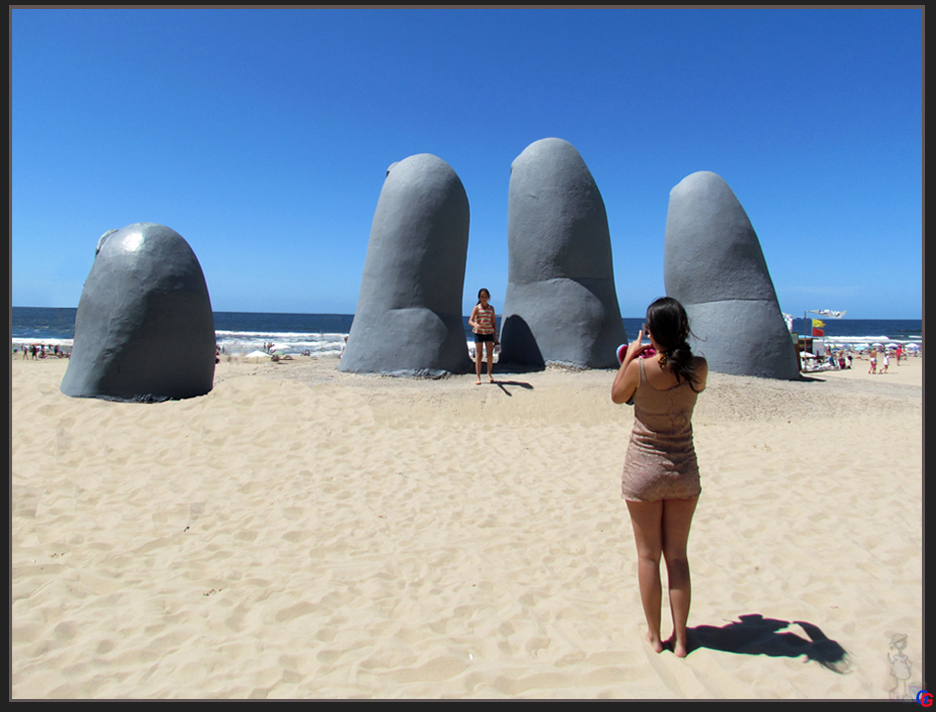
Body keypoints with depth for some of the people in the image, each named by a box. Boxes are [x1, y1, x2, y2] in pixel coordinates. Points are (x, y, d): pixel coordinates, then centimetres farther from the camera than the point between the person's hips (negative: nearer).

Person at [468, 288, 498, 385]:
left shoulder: (491, 308, 6)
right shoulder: (476, 308, -3)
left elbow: (493, 323, 12)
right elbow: (470, 321, -13)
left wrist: (495, 336, 11)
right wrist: (475, 325, -36)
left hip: (489, 333, 2)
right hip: (478, 333, -2)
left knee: (490, 354, -5)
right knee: (478, 355, -2)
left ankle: (489, 373, 16)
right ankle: (478, 377, 3)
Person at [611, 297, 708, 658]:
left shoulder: (640, 367, -18)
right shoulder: (699, 368, -10)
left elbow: (617, 396, 0)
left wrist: (630, 357, 7)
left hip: (643, 468, -3)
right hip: (683, 469, 3)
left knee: (648, 556, 11)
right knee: (677, 555, 15)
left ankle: (654, 635, 24)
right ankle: (680, 638, 24)